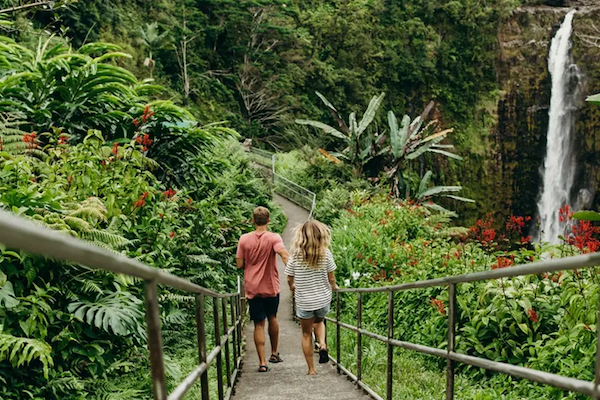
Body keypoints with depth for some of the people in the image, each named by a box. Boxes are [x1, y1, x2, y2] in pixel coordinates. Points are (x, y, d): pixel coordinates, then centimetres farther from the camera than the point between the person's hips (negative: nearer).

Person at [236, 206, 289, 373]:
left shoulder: (244, 239, -4)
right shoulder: (274, 238, -9)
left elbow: (239, 264, -2)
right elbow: (285, 256, -26)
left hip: (252, 288, 0)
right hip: (271, 287, 0)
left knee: (259, 324, 5)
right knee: (272, 318, 22)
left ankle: (262, 362, 2)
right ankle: (274, 353, 34)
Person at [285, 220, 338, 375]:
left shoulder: (296, 255, -11)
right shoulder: (325, 254, -11)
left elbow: (290, 279, -2)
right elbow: (331, 278, -5)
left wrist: (292, 287, 20)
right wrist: (333, 286, 18)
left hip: (303, 301, -1)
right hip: (323, 299, 1)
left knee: (306, 334, 15)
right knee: (318, 321, 30)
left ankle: (311, 369, 21)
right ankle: (322, 344, 3)